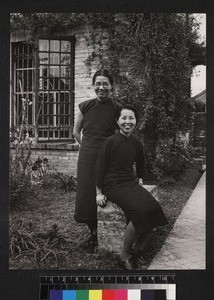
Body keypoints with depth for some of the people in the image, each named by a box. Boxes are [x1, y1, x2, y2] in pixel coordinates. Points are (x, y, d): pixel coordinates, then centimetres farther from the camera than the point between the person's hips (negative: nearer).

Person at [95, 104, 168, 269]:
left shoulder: (136, 144, 8)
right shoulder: (111, 141, -11)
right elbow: (100, 167, -7)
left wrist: (140, 180, 12)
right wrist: (99, 193, -6)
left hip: (131, 182, 6)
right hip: (114, 185, -6)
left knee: (154, 208, -17)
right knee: (141, 210, -27)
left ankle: (137, 249, 3)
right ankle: (125, 254, -8)